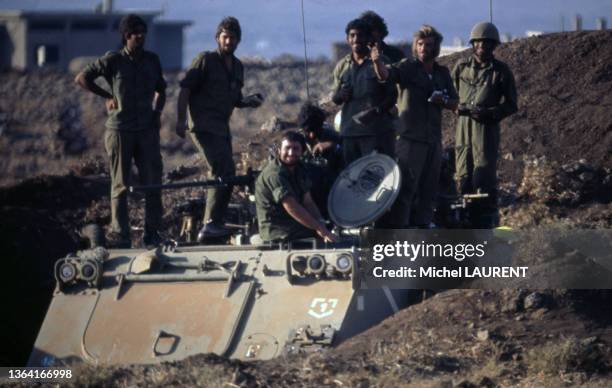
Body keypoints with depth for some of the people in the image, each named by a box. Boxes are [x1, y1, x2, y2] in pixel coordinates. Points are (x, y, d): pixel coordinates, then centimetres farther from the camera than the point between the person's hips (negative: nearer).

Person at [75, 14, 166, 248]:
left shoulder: (152, 60, 8)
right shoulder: (113, 61, -3)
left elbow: (160, 90, 23)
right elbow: (81, 79, 1)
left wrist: (157, 113, 7)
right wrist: (107, 97, 0)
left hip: (147, 129, 3)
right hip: (120, 129, -3)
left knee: (152, 182, -1)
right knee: (121, 185, 1)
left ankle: (152, 233, 8)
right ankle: (121, 237, 3)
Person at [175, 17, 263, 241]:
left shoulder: (237, 67, 17)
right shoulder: (205, 60, -4)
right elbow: (185, 89, -9)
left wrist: (249, 102, 4)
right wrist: (181, 119, -18)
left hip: (222, 128, 8)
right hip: (203, 127, -8)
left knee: (223, 174, 11)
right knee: (224, 171, -20)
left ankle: (213, 226, 20)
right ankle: (211, 224, -21)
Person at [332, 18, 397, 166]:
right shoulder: (342, 66, 15)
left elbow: (392, 95, -1)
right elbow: (334, 97, 21)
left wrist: (376, 110, -18)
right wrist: (339, 96, -4)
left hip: (377, 131, -4)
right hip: (349, 131, 4)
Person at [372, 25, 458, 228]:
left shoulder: (442, 73, 13)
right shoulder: (408, 68, -3)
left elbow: (454, 104, 18)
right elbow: (385, 75, -22)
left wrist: (443, 101, -5)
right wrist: (377, 61, -43)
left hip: (434, 139, 6)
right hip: (410, 138, -6)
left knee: (429, 188, 10)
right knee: (406, 186, -11)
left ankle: (422, 224, 17)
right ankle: (397, 228, -12)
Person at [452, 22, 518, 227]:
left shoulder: (501, 71, 4)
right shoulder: (462, 66, 11)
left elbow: (511, 105, 5)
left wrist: (490, 113, -12)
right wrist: (459, 107, -5)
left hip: (487, 127, -3)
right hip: (463, 125, 3)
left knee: (484, 177, -11)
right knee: (463, 177, 3)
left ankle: (487, 224, -9)